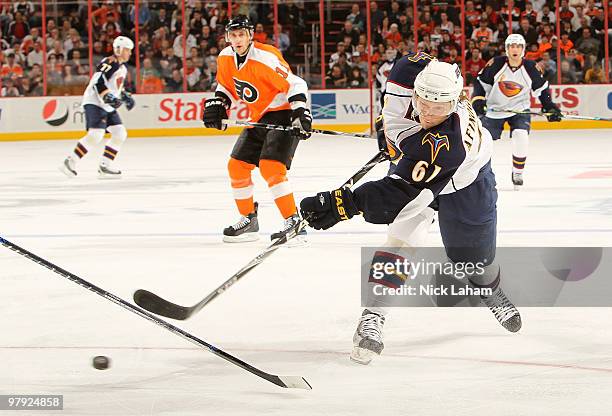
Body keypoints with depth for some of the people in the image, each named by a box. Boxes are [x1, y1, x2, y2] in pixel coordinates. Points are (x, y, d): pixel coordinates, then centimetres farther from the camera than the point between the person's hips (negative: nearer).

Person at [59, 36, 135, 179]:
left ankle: (104, 166, 6)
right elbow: (97, 81, -24)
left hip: (108, 106, 10)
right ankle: (70, 163, -18)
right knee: (96, 134, -22)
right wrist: (108, 97, -30)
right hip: (95, 102, -10)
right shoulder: (110, 63, -15)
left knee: (120, 134, 3)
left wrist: (125, 96, 20)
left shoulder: (123, 67, 17)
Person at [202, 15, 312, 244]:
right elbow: (226, 86, 19)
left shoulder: (265, 58, -24)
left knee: (270, 166, -24)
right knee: (237, 165, 8)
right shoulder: (225, 58, 0)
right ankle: (249, 220, 23)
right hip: (259, 118, 9)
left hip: (283, 114, -9)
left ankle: (294, 222, -21)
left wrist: (300, 113, -31)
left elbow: (295, 84, -23)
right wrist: (217, 105, 3)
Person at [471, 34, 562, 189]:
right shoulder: (496, 64, -15)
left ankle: (517, 173, -4)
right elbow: (481, 82, -4)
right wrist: (478, 100, -15)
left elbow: (542, 89, 3)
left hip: (519, 109, 0)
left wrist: (550, 108, -1)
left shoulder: (531, 67, -10)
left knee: (521, 136, -22)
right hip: (494, 108, 0)